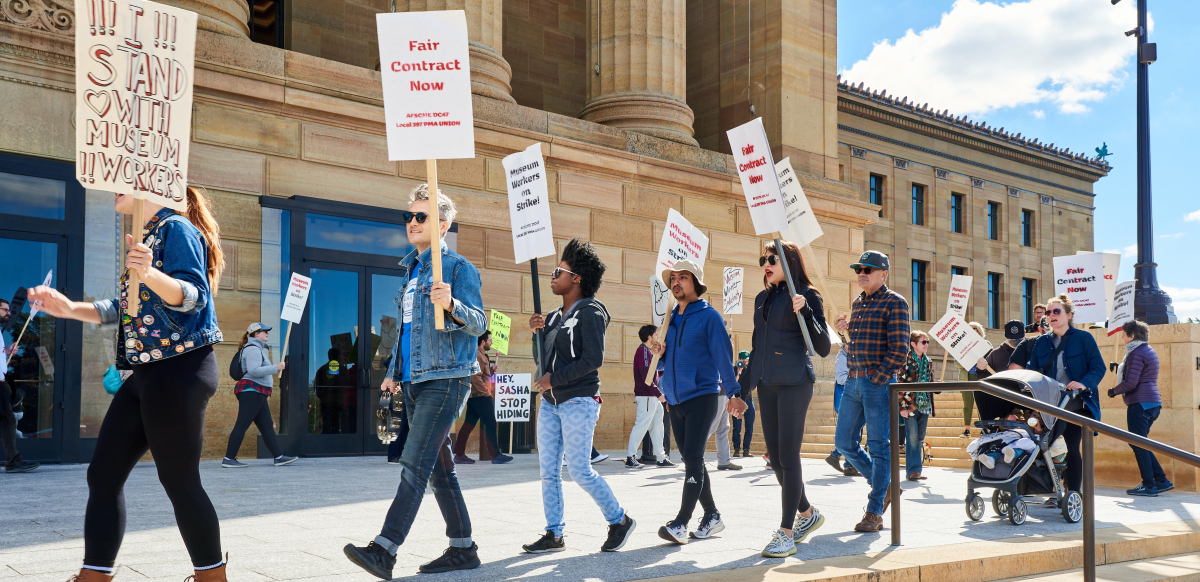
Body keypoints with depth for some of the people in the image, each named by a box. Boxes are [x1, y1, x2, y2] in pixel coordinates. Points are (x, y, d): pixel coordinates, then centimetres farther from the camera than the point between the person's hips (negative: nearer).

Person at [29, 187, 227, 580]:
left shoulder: (177, 228, -9)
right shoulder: (145, 237, 19)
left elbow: (194, 296, -20)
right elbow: (127, 310, 26)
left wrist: (149, 274, -38)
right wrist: (70, 308, 14)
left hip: (179, 369, -10)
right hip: (147, 372, 10)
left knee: (179, 482, -4)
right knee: (102, 475, 7)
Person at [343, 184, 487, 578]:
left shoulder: (458, 267, -7)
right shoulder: (410, 270, 19)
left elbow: (478, 323, -16)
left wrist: (451, 305, -36)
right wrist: (393, 371, 19)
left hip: (445, 379, -9)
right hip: (413, 382, 9)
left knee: (415, 464, -14)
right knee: (439, 468, 11)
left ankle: (384, 551, -18)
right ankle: (463, 549, 19)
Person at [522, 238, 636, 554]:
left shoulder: (590, 312, -9)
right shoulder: (554, 317, 16)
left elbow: (593, 359, -19)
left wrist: (554, 379, -15)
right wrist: (538, 330, 4)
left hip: (579, 402, -8)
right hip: (550, 402, 8)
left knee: (580, 470, -8)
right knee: (548, 471, 6)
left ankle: (620, 520, 10)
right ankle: (554, 534, 13)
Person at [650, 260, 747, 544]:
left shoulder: (709, 316, -2)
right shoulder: (670, 320, 16)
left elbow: (723, 355, -9)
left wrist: (734, 392, -18)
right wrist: (660, 355, -2)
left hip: (702, 396, -7)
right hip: (675, 400, 7)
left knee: (693, 459, -11)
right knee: (692, 461, 10)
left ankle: (681, 523, -13)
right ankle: (711, 516, 21)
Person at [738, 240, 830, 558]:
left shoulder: (806, 296, -3)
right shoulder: (762, 298, 16)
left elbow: (823, 349, -9)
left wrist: (804, 312, -21)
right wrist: (742, 388, 21)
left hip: (794, 382, -7)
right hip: (766, 384, 7)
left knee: (788, 456, -8)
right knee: (775, 457, 9)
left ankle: (786, 533, -4)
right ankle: (807, 513, 28)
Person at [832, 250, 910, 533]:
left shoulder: (894, 303, -6)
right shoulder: (858, 302, 17)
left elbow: (899, 350, -12)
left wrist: (878, 377, -16)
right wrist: (845, 331, 7)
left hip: (878, 383, -8)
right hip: (853, 382, 8)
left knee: (879, 446, -1)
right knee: (844, 442, 9)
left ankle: (874, 513, 7)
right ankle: (883, 486, 28)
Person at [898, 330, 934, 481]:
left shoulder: (927, 361, 13)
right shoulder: (906, 360, -7)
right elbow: (900, 383, -10)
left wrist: (933, 404, 13)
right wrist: (903, 406, -14)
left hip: (924, 405, 6)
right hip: (910, 405, -6)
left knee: (920, 438, 9)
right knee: (912, 438, -9)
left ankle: (916, 466, 17)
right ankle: (913, 470, -8)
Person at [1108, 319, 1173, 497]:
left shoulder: (1136, 353, -13)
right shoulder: (1149, 351, 18)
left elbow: (1131, 382, -18)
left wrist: (1114, 391, -4)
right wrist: (1120, 368, 19)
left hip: (1139, 404, -10)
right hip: (1152, 403, 10)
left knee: (1138, 444, -4)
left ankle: (1148, 486, -3)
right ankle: (1161, 480, 14)